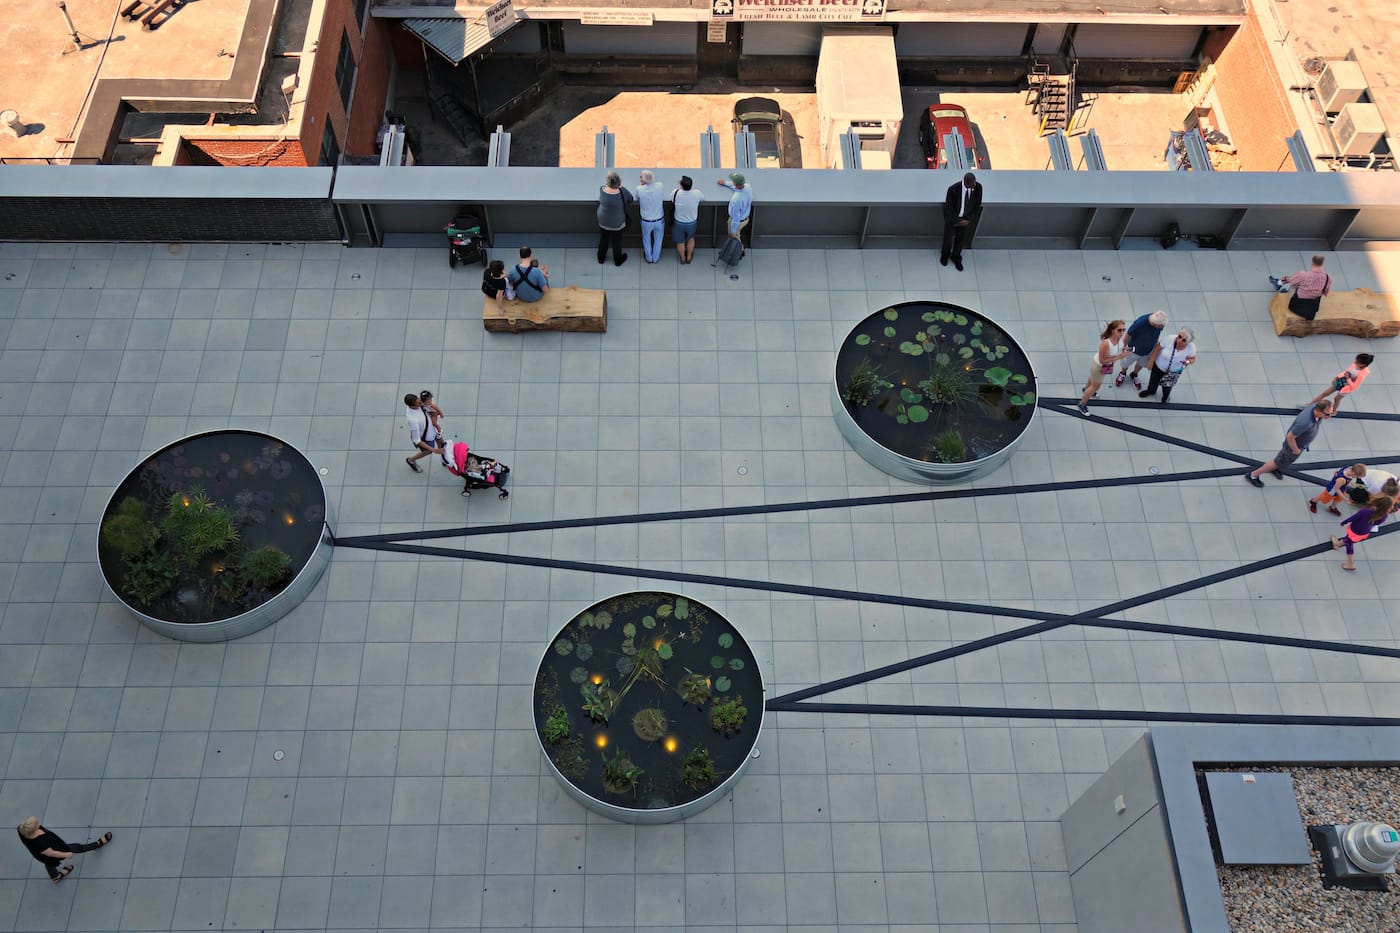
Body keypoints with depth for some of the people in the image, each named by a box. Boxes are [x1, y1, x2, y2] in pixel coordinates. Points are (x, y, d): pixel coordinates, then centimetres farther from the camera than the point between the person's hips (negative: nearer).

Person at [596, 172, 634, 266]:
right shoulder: (622, 193, -30)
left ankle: (601, 258, 46)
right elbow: (631, 199, -12)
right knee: (616, 241, 21)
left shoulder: (602, 190, -24)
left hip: (603, 221, 2)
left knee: (603, 239, 25)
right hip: (617, 223, -2)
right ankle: (618, 260, 43)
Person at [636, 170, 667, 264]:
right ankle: (656, 258, 46)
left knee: (646, 238, 28)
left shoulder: (639, 189, -26)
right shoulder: (660, 186, -21)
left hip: (646, 221, -1)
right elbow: (663, 200, -3)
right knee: (658, 239, 27)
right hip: (659, 220, 1)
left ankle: (648, 258, 47)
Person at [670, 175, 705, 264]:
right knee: (691, 239, 31)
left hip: (678, 223, -1)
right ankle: (689, 257, 50)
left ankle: (683, 258, 48)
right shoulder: (696, 194, -26)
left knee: (680, 242, 25)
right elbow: (703, 197, -1)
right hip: (692, 222, 1)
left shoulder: (675, 193, -28)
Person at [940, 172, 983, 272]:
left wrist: (970, 219, -12)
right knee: (948, 236, 24)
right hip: (952, 217, -3)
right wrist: (958, 221, -22)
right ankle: (945, 254, 55)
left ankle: (956, 257, 51)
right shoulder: (953, 189, -38)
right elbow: (948, 208, -25)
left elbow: (978, 204, -10)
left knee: (962, 238, 23)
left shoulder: (978, 187, -27)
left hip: (966, 217, 3)